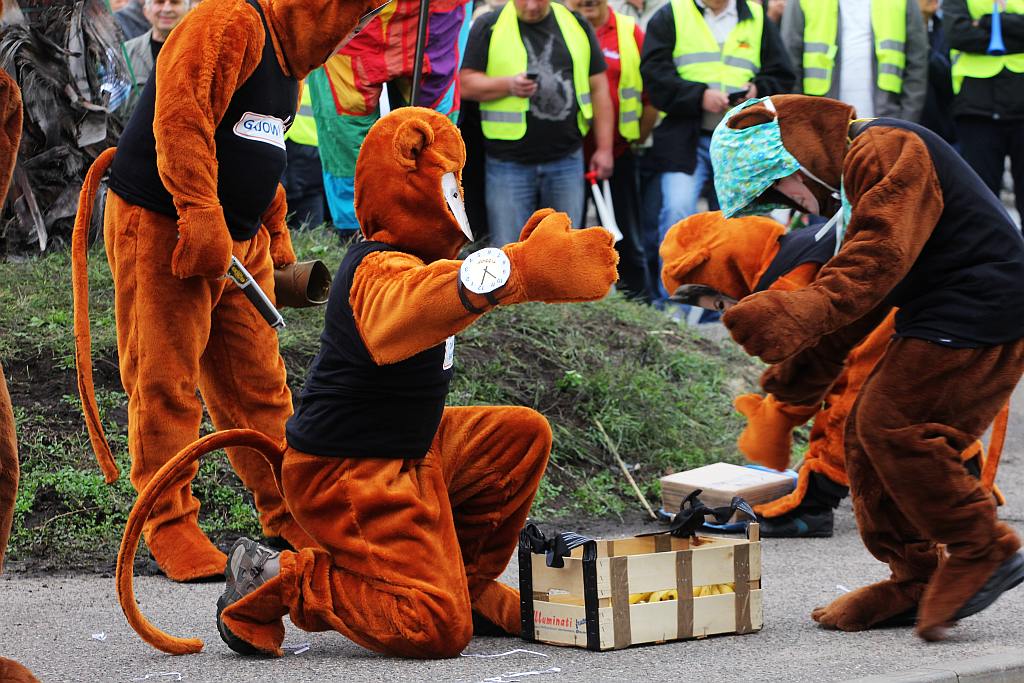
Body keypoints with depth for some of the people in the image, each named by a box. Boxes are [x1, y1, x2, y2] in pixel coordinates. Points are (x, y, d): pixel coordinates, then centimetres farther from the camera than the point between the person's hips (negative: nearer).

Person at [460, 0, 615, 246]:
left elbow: (598, 87, 11)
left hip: (566, 160, 2)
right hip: (509, 163, -2)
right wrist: (508, 85, -20)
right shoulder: (489, 27, 1)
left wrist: (604, 148, 7)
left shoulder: (576, 25, 9)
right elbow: (467, 83, -2)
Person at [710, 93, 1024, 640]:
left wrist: (807, 312, -41)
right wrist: (807, 368, 20)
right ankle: (914, 582, 13)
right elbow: (859, 274, 24)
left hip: (978, 314, -11)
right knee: (867, 435, 7)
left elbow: (880, 255, -29)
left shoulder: (887, 150, -15)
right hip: (941, 318, 11)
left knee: (891, 426, -16)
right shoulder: (852, 174, 19)